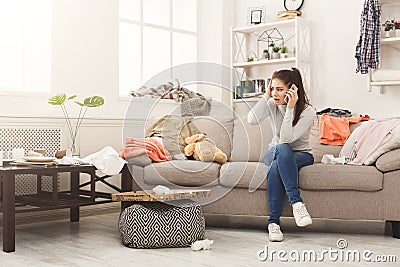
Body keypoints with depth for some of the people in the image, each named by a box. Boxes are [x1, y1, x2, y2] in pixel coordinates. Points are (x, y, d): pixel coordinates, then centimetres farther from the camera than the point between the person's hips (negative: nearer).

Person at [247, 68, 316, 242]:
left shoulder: (308, 111, -17)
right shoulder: (272, 104, -5)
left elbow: (286, 138, -29)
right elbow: (252, 120, -24)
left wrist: (290, 108, -32)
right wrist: (266, 95, -21)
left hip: (302, 155, -2)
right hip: (275, 153, 3)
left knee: (276, 167, -38)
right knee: (282, 149, -37)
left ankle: (274, 222, -36)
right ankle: (296, 202, -43)